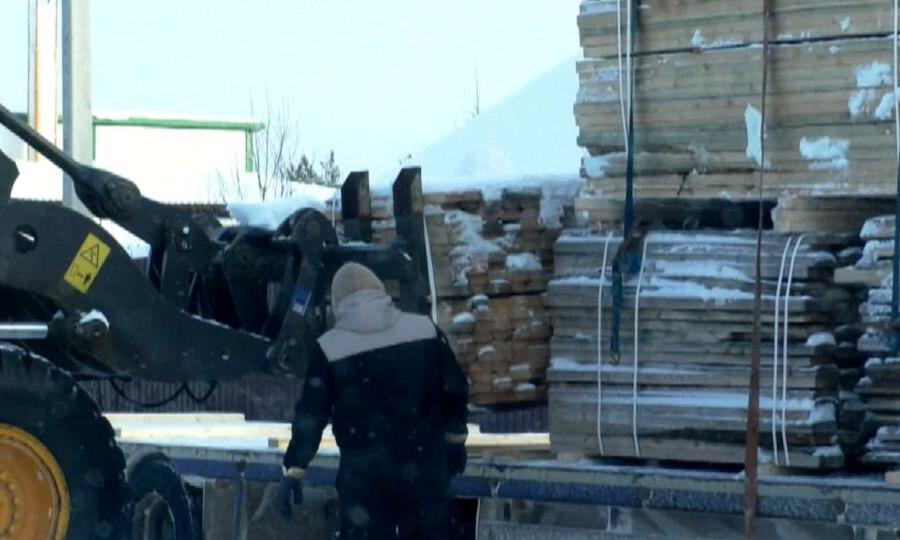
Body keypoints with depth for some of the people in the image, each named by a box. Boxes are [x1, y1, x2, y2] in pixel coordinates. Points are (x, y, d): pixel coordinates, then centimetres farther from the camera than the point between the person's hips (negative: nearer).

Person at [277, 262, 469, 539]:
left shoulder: (330, 348, -7)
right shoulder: (425, 329, -2)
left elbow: (310, 415, -6)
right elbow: (455, 389, 5)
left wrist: (294, 470, 0)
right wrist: (455, 439, 19)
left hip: (364, 471, -2)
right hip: (424, 463, 2)